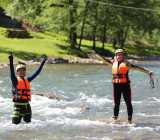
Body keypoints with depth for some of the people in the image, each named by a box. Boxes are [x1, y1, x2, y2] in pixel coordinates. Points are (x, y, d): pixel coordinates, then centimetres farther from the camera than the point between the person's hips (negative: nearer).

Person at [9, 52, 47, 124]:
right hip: (18, 104, -6)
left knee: (28, 121, 11)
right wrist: (11, 61, -36)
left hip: (26, 104, 6)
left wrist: (42, 63, 12)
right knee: (15, 123, -9)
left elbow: (36, 73, 16)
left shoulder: (27, 80, 13)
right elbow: (12, 72, -21)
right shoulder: (15, 80, -3)